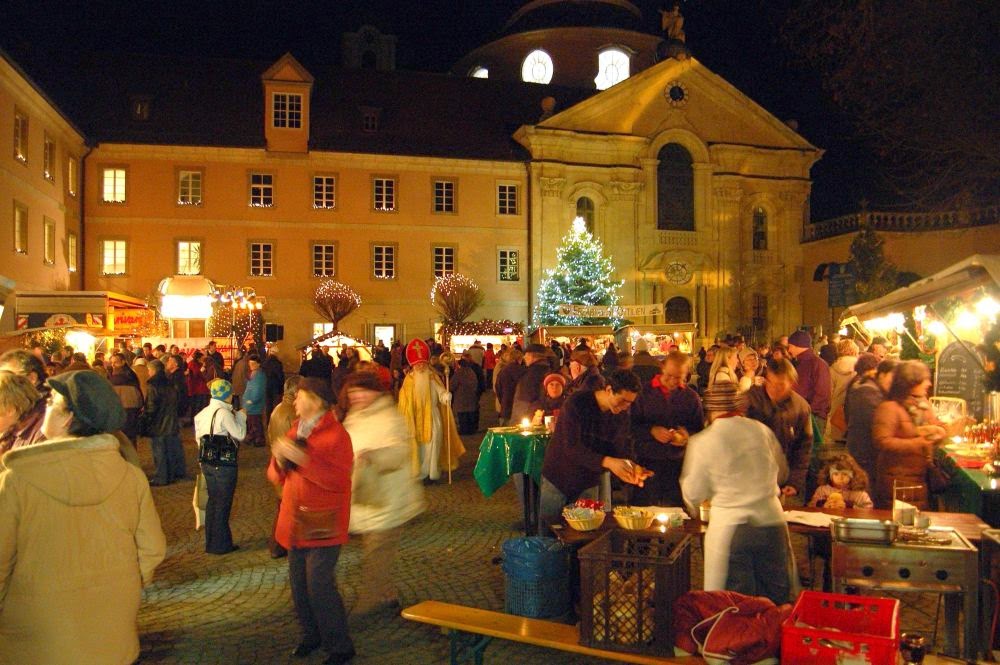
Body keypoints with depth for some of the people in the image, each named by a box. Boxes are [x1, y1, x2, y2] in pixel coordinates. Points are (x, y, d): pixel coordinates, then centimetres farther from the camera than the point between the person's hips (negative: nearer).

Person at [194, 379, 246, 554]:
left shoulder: (203, 412, 7)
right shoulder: (224, 413, -17)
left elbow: (198, 437, 10)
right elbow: (240, 434, -18)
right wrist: (241, 416, -4)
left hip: (207, 463, 8)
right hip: (223, 465, -8)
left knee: (213, 501, 18)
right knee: (223, 504, 3)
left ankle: (211, 542, 27)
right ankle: (220, 544, 12)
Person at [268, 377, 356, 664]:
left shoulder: (336, 435, -12)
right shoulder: (294, 431, 11)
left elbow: (338, 480, -23)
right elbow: (276, 477, 13)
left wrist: (302, 458, -29)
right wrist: (280, 460, -11)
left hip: (323, 524, -7)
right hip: (295, 521, 7)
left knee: (319, 583, -10)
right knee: (299, 582, 12)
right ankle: (311, 635, 31)